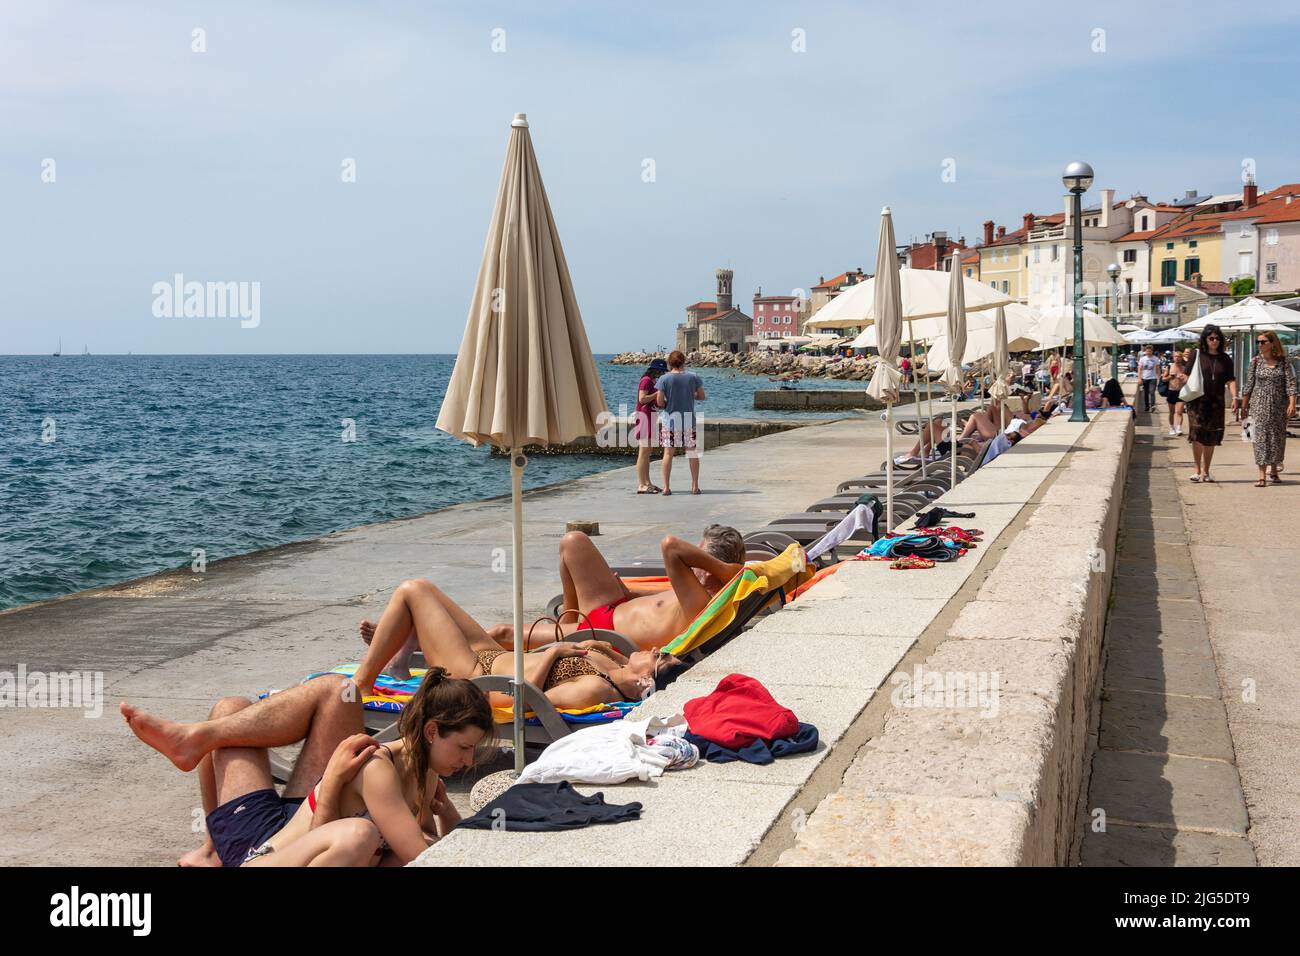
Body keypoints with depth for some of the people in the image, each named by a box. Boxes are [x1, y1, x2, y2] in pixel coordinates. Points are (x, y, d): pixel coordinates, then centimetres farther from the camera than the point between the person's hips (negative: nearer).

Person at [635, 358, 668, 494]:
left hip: (650, 417, 11)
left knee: (648, 452, 12)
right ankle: (641, 485, -10)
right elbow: (642, 399, -22)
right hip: (644, 417, -11)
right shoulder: (646, 380, -11)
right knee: (644, 452, -10)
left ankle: (647, 483, 17)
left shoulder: (652, 381, 19)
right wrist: (658, 393, -17)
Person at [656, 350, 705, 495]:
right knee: (692, 452, 11)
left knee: (668, 453, 3)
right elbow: (701, 396, 6)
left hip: (670, 421, -1)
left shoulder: (664, 379, -7)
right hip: (689, 421, 1)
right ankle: (695, 486, 13)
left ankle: (666, 487, 2)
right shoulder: (693, 377, -2)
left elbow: (659, 402, -10)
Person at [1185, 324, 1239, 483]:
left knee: (1211, 438, 7)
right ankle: (1198, 469, -1)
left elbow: (1230, 380, 5)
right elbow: (1188, 376, 3)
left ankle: (1206, 471, 18)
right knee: (1197, 434, -12)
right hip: (1197, 400, -3)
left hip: (1216, 403, 3)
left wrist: (1234, 397, -7)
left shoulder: (1225, 359, 8)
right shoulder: (1197, 355, 1)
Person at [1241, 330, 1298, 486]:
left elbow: (1290, 383, -5)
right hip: (1260, 404, 0)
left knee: (1278, 437, 9)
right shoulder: (1256, 361, 2)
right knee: (1261, 436, -7)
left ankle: (1274, 470, 27)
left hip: (1279, 405, 1)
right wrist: (1244, 406, 5)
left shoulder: (1283, 361, -1)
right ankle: (1262, 476, -10)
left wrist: (1292, 403, -15)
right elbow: (1249, 385, 5)